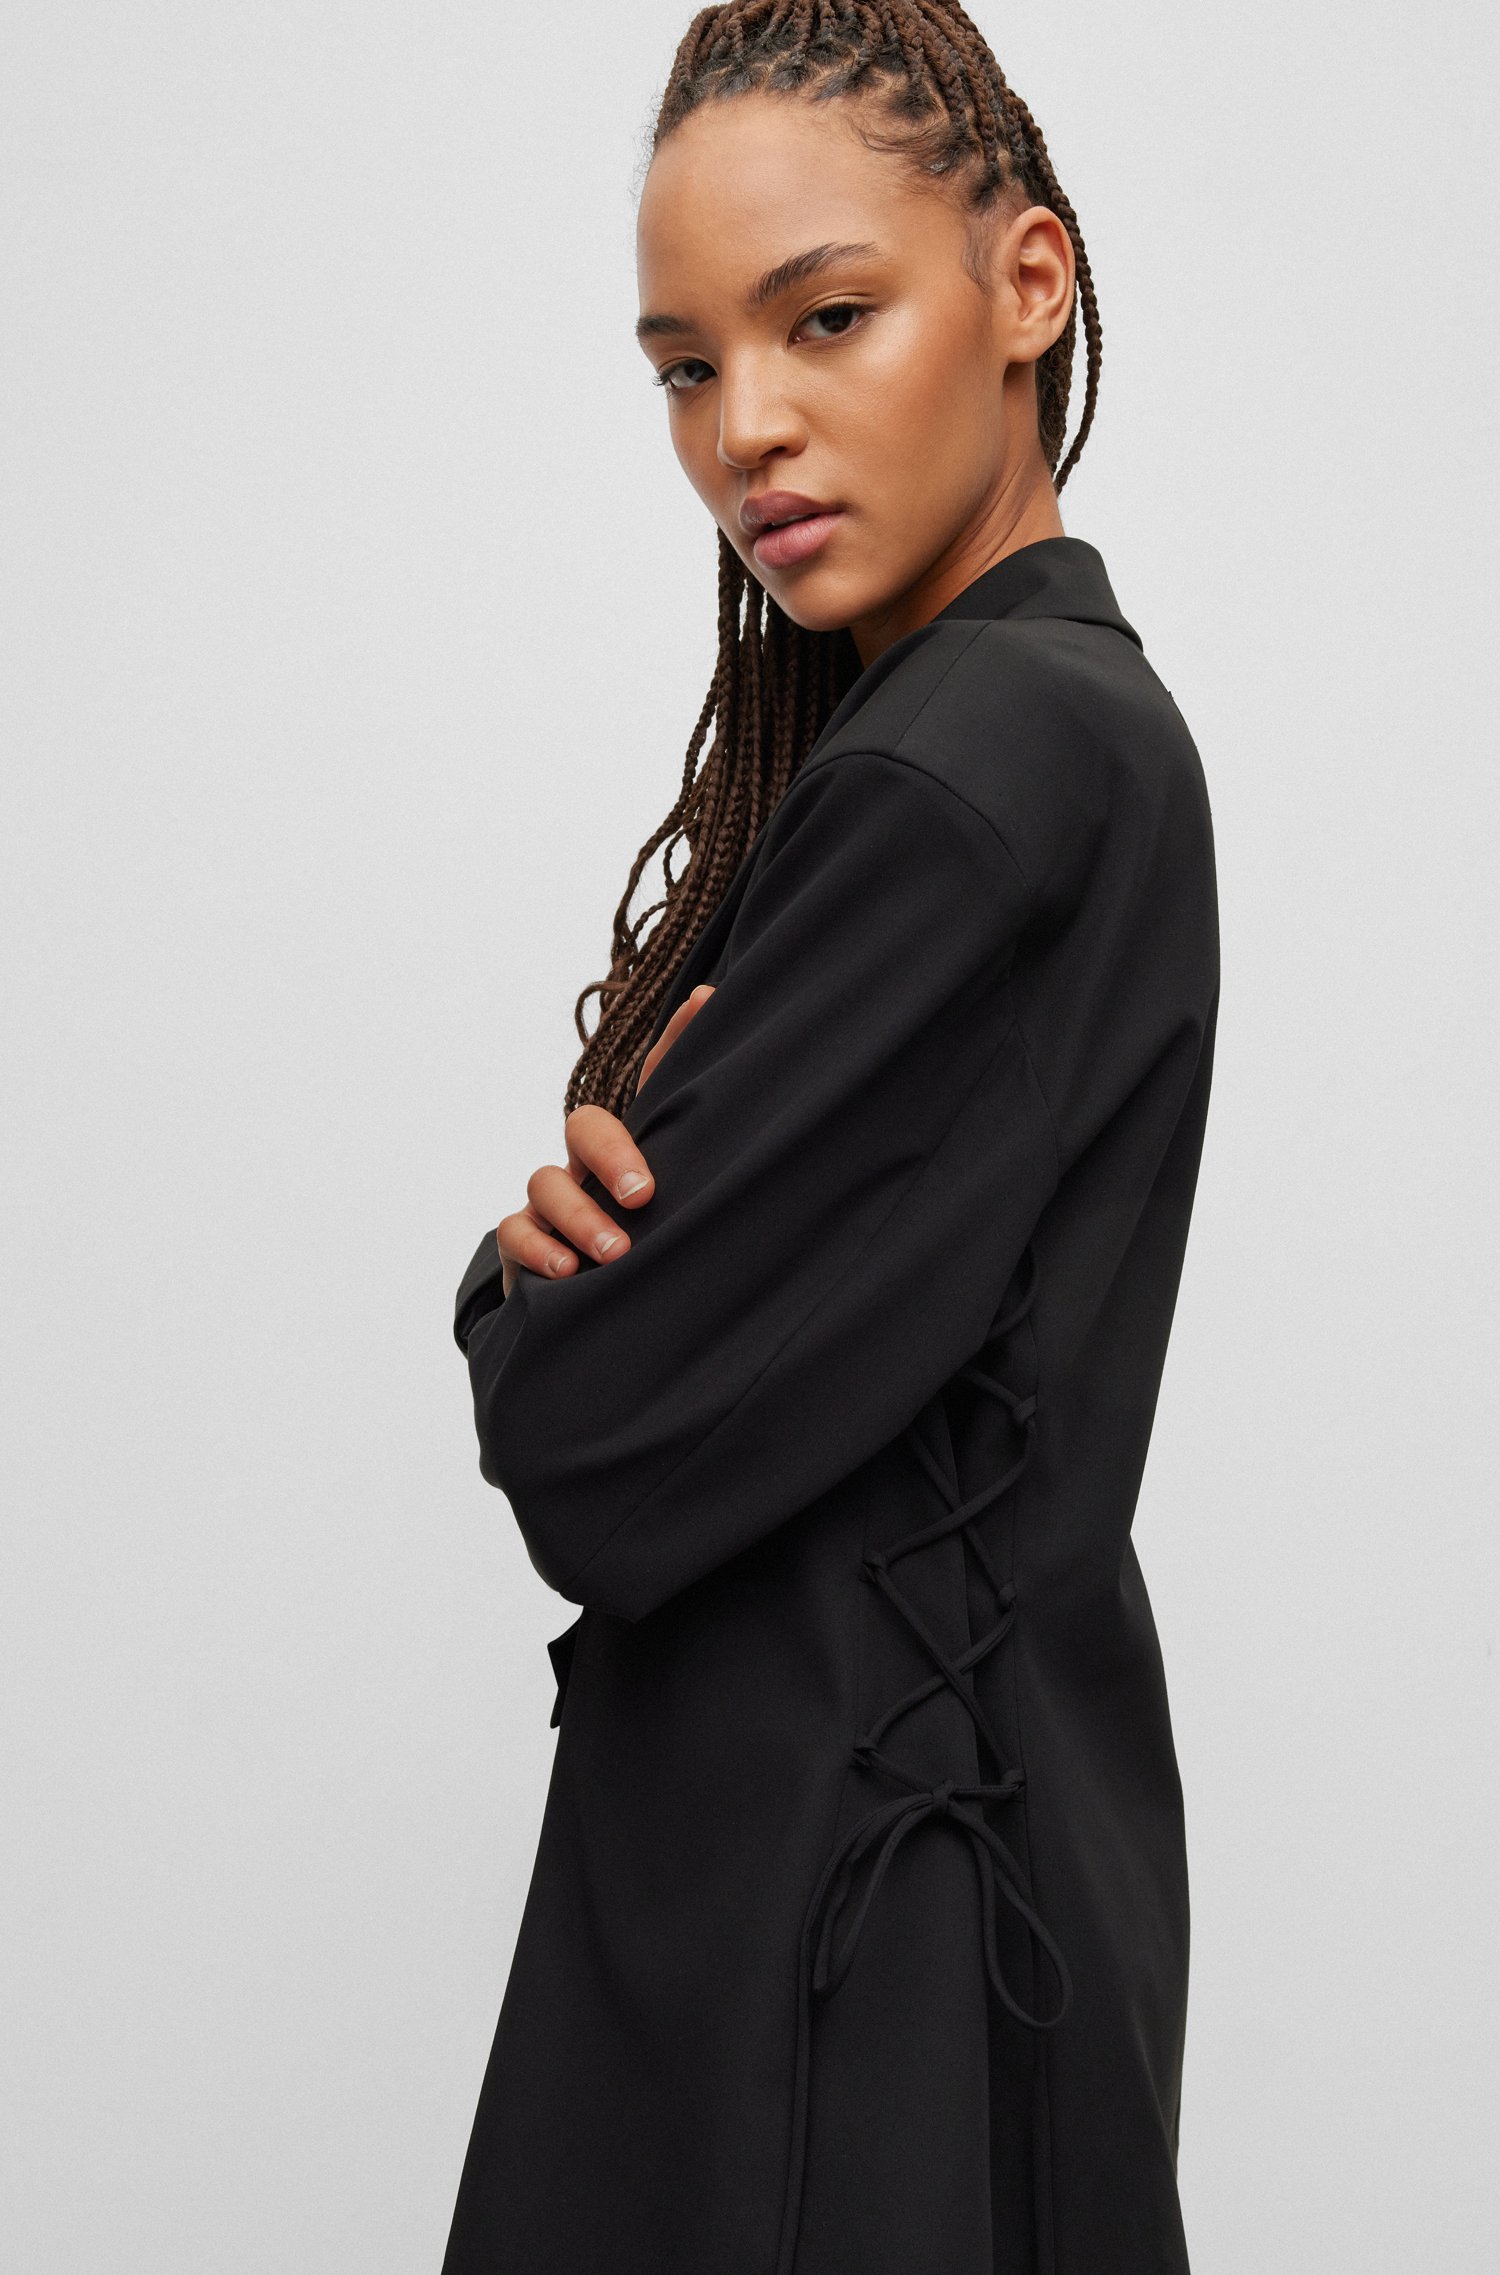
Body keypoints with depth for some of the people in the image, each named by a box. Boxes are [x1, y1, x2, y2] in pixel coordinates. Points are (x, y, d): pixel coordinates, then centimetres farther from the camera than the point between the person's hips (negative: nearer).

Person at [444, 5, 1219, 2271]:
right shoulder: (1072, 714, 8)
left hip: (854, 1891, -9)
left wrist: (545, 1257, -2)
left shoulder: (973, 775, -23)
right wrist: (582, 1222, -12)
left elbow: (587, 1441, -22)